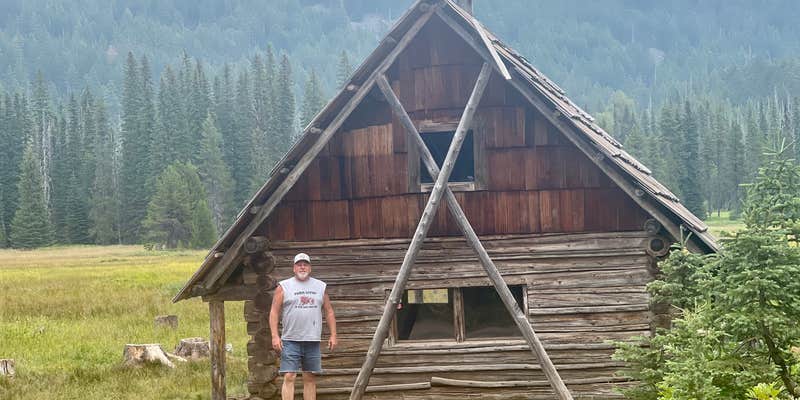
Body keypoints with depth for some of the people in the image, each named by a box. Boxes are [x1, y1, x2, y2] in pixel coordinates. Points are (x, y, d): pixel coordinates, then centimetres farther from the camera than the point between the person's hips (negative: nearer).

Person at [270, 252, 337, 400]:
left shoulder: (320, 287, 12)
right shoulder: (284, 287, 2)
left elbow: (329, 312, 14)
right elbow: (274, 312, -1)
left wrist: (333, 335, 6)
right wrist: (275, 336, -11)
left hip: (313, 341, 3)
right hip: (290, 341, -3)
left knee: (310, 378, 7)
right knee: (289, 377, -9)